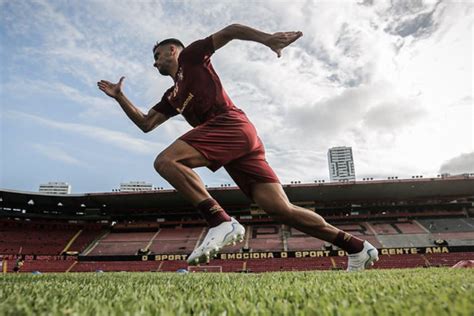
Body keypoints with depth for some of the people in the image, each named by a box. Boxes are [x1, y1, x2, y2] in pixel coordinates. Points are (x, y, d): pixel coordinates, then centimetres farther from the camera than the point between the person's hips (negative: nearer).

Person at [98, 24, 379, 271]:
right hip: (241, 139, 7)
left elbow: (230, 31, 10)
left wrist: (266, 38, -4)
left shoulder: (190, 58, 18)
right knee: (280, 209, -3)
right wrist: (119, 96, 30)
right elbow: (146, 124, 29)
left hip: (231, 126, -7)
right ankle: (357, 248, 5)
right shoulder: (172, 97, 35)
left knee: (165, 161, -16)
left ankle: (221, 222, -25)